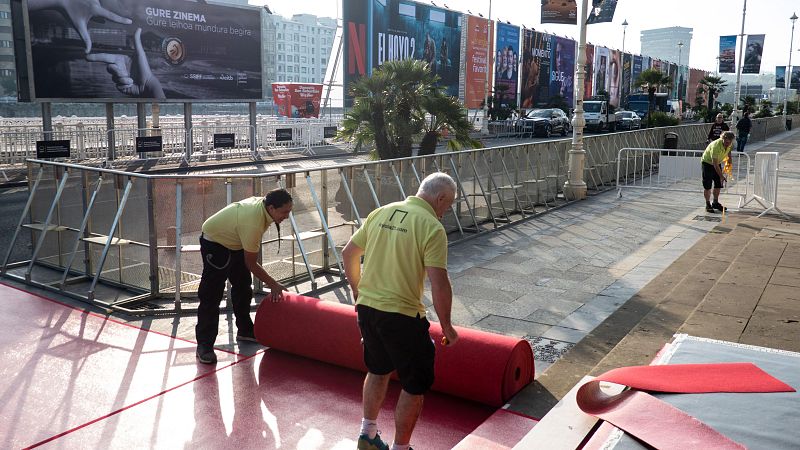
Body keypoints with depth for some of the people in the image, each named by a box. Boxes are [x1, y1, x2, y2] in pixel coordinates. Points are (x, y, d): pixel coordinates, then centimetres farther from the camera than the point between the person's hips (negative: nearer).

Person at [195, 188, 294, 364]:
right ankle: (204, 345, -6)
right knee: (211, 296, -11)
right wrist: (273, 285, -21)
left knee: (243, 288, 15)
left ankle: (245, 330, 29)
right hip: (215, 244, -9)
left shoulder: (263, 203, -13)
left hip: (235, 242, 9)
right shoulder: (253, 223, -38)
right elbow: (251, 264, -28)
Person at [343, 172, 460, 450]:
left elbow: (348, 253, 12)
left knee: (378, 370, 28)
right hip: (401, 315, -7)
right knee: (416, 385, 11)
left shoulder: (380, 213, 6)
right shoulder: (431, 227, -13)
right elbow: (439, 283, -18)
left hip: (366, 307, 7)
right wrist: (446, 326, -6)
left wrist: (358, 291, 24)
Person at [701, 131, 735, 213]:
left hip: (718, 163, 7)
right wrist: (721, 176, -35)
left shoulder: (730, 145, -14)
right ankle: (708, 204, 3)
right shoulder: (716, 146, -35)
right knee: (707, 185, -7)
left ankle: (715, 203, 19)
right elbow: (715, 163, -34)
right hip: (708, 162, -7)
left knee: (718, 184, 6)